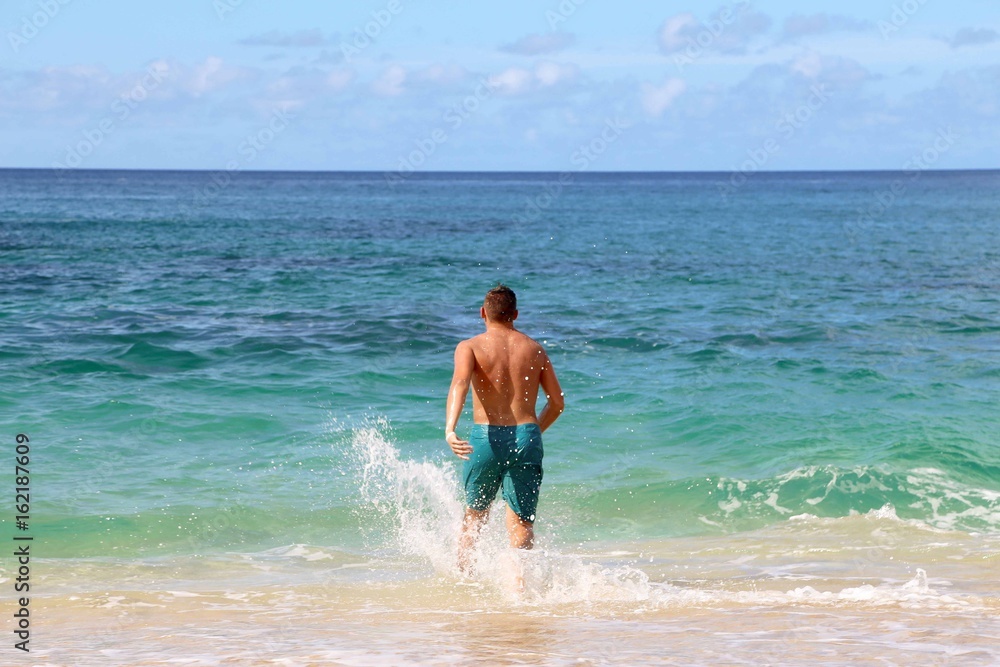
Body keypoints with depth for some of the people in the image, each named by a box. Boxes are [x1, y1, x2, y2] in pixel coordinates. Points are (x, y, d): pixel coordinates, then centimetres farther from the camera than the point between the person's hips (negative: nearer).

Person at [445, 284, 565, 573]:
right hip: (526, 437, 1)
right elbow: (557, 402, 13)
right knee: (521, 522, 1)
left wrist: (450, 429, -32)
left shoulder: (470, 347, 1)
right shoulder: (535, 350, 11)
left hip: (487, 438, -1)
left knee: (475, 512, 23)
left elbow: (460, 384, -19)